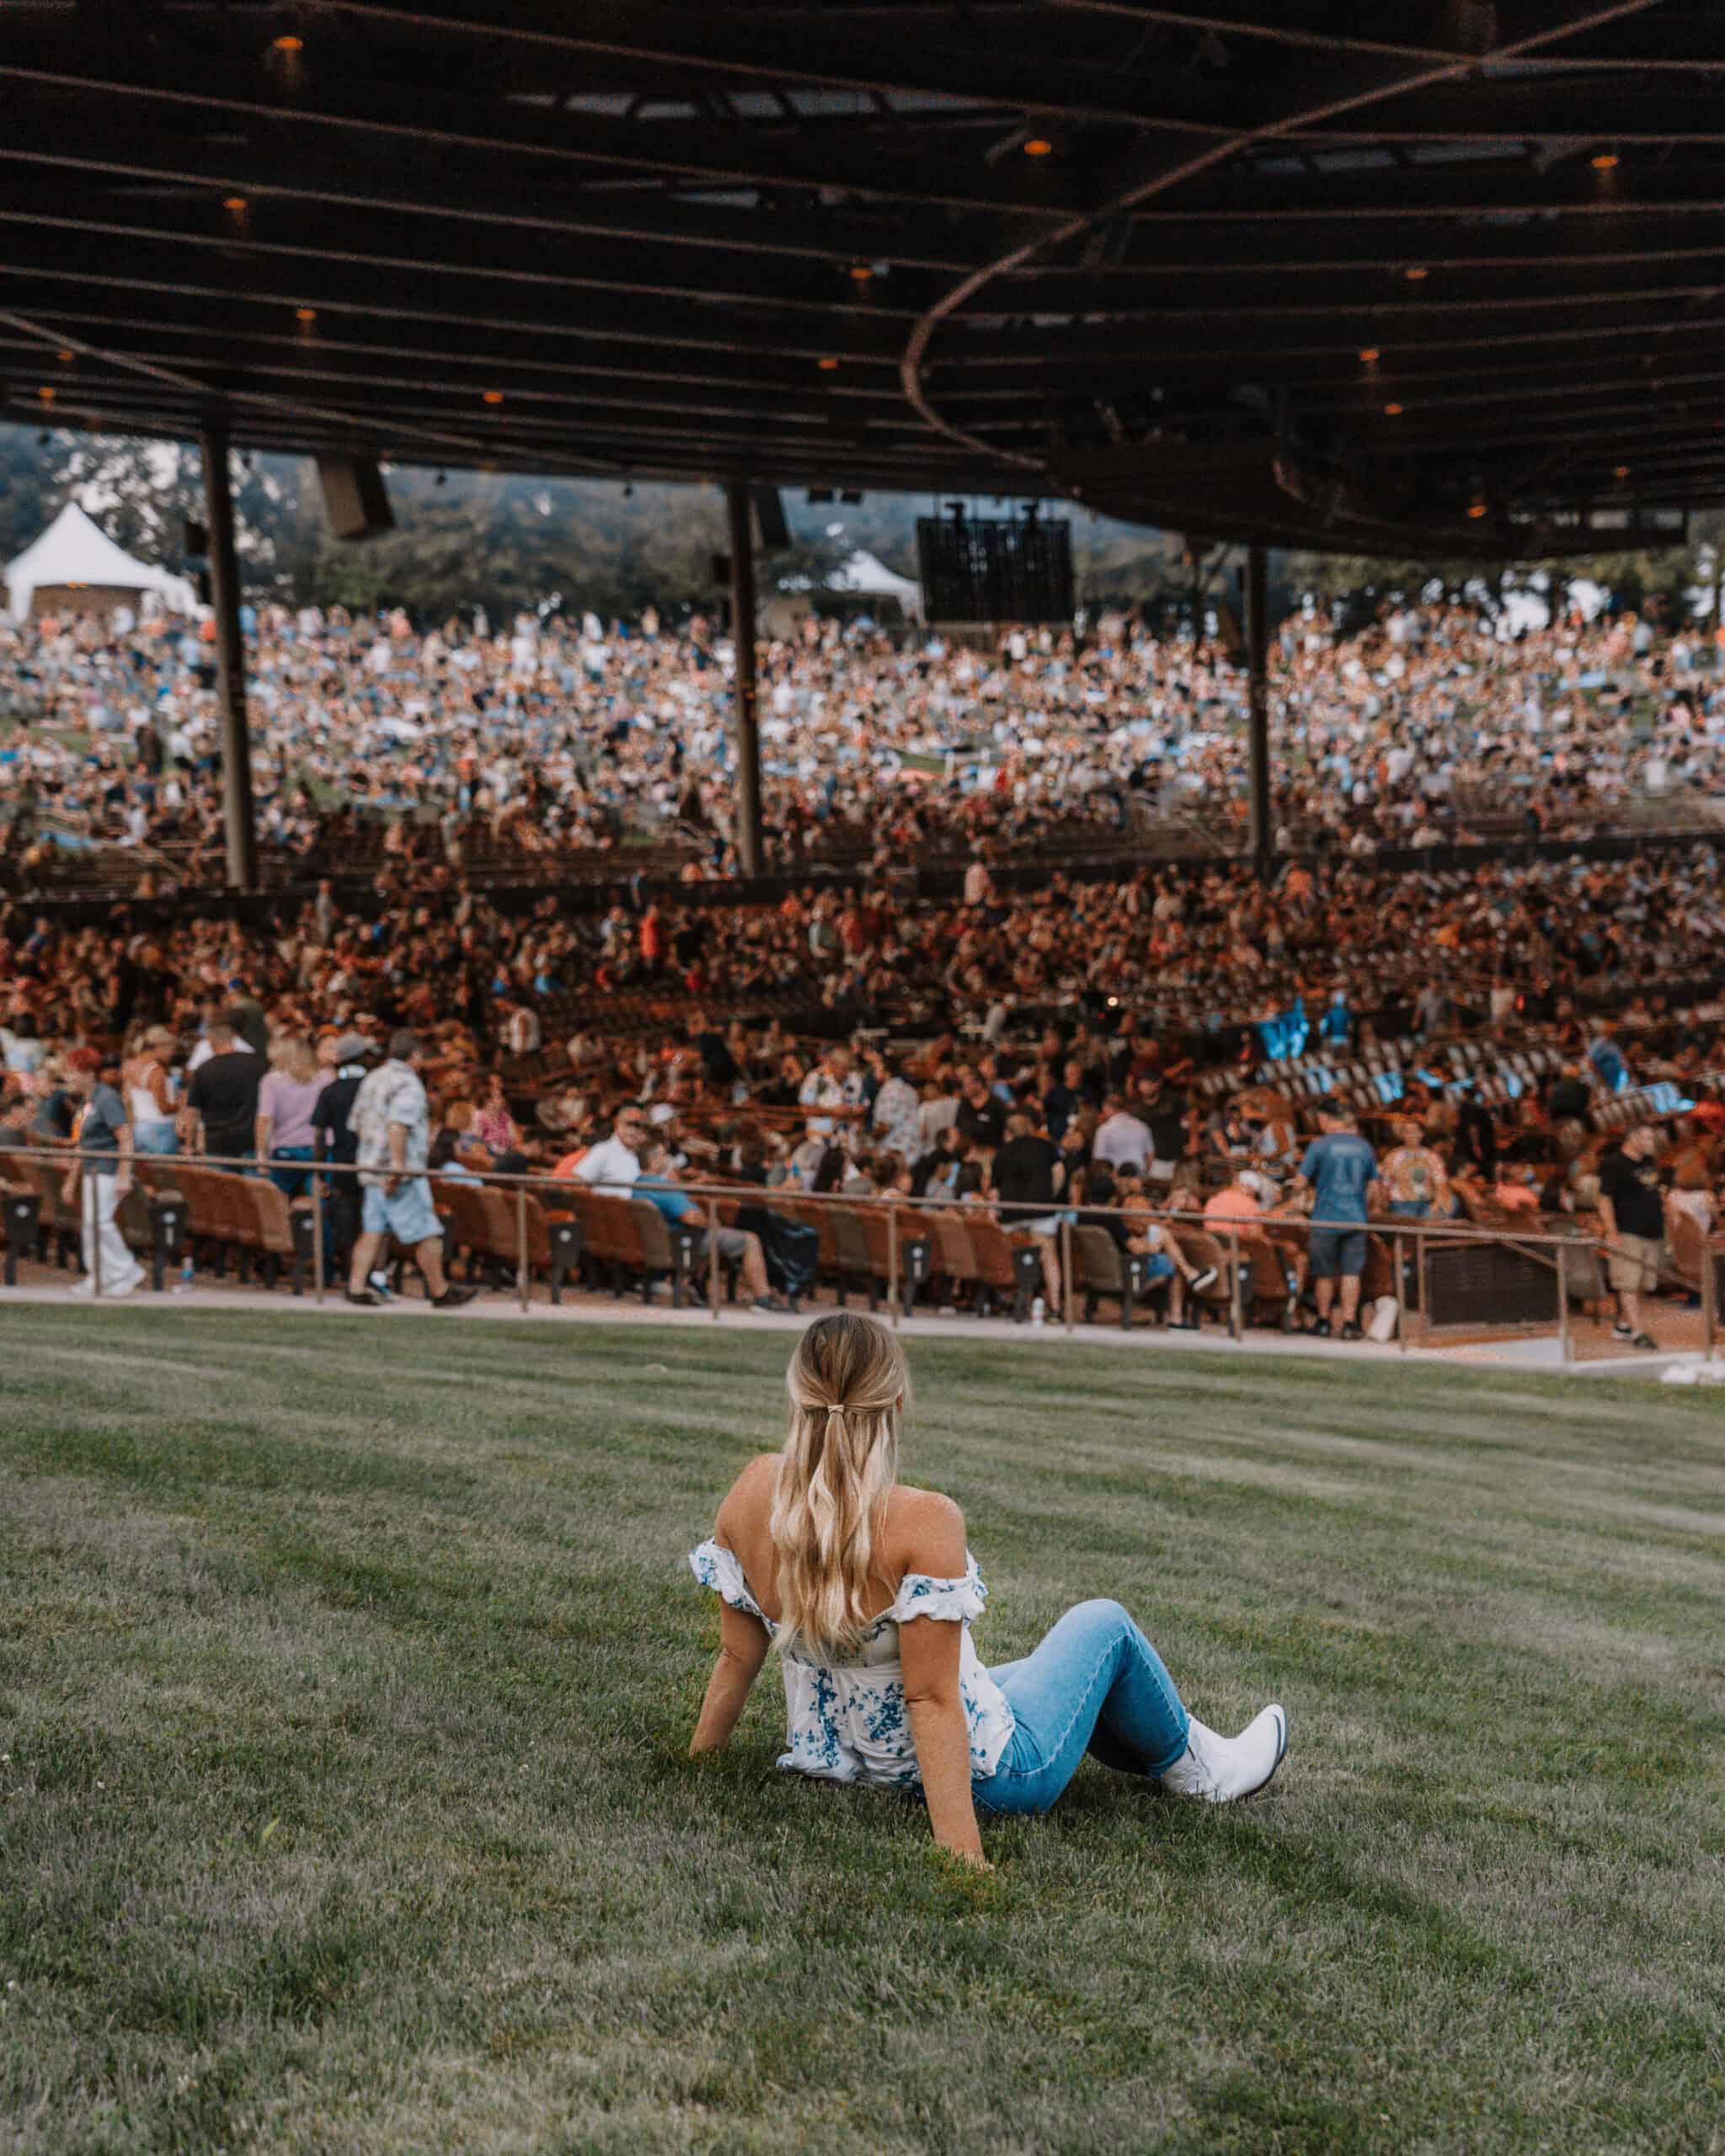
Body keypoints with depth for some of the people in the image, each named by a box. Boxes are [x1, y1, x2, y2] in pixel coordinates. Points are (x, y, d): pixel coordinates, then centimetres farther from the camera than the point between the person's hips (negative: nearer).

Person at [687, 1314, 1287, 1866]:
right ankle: (1195, 1766, 44)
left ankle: (1159, 1752, 57)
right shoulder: (924, 1522, -31)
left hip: (835, 1765, 6)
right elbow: (933, 1700, -29)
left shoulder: (754, 1491, -14)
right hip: (979, 1778, -6)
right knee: (1102, 1624, 19)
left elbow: (737, 1657, -5)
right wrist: (962, 1852, -26)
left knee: (1048, 1674, 33)